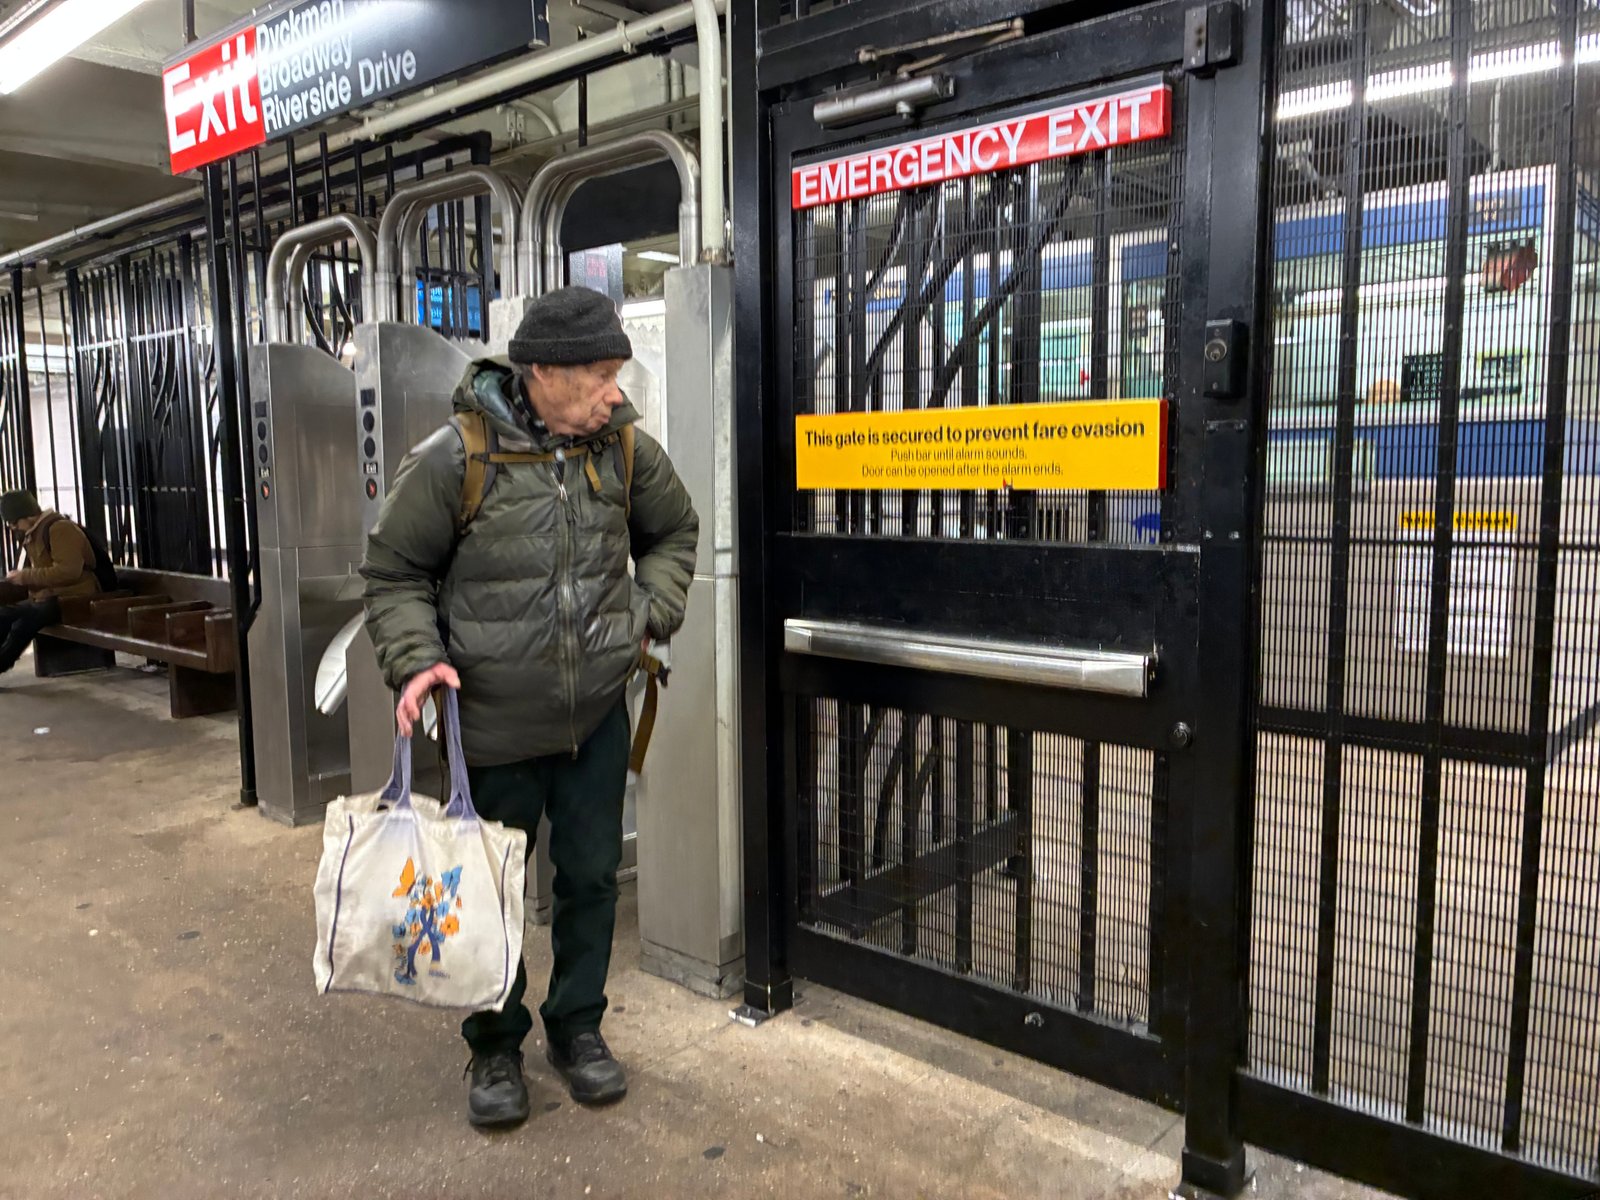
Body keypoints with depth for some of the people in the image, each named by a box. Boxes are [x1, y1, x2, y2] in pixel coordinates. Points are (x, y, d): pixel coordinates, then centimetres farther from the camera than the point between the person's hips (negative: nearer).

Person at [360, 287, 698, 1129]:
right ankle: (495, 1046, 33)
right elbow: (393, 574, -4)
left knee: (591, 877, 14)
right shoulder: (454, 458, -14)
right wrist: (417, 659, -18)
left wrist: (652, 613, 1)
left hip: (598, 718, 3)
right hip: (495, 723, -3)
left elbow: (673, 532, 15)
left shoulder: (624, 448, -2)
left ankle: (577, 1028, 35)